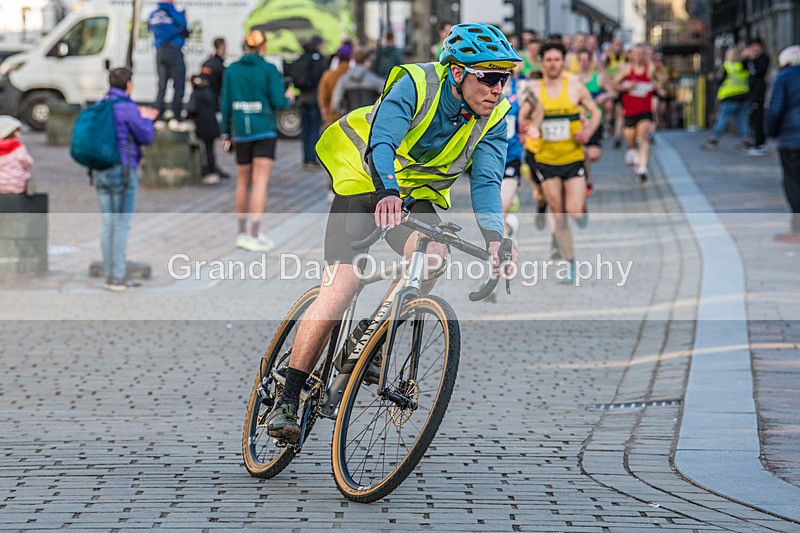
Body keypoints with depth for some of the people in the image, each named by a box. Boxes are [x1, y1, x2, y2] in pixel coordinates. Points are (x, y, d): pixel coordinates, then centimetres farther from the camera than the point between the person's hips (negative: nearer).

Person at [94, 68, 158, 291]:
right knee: (121, 225, -3)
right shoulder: (128, 108, -13)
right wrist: (146, 120, 12)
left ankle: (110, 276, 13)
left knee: (108, 224, 10)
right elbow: (146, 137, -8)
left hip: (100, 172, 7)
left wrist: (144, 120, 23)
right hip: (123, 171, -7)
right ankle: (118, 277, -2)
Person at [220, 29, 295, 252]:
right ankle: (254, 236, -13)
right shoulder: (269, 70, -7)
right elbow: (278, 102, -9)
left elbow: (225, 103, 5)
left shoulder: (232, 70, 3)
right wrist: (288, 98, 14)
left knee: (243, 182, 15)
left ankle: (242, 233, 23)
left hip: (241, 132, 4)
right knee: (260, 183, -6)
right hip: (264, 131, -4)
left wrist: (226, 132, 14)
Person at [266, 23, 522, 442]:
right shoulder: (416, 84, -25)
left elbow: (486, 180, -20)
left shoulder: (493, 118, -12)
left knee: (432, 253, -29)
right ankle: (286, 401, -10)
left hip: (418, 192, 4)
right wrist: (387, 193, -58)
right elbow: (381, 143, -38)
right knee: (341, 286, -17)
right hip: (363, 179, -4)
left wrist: (494, 236, -38)